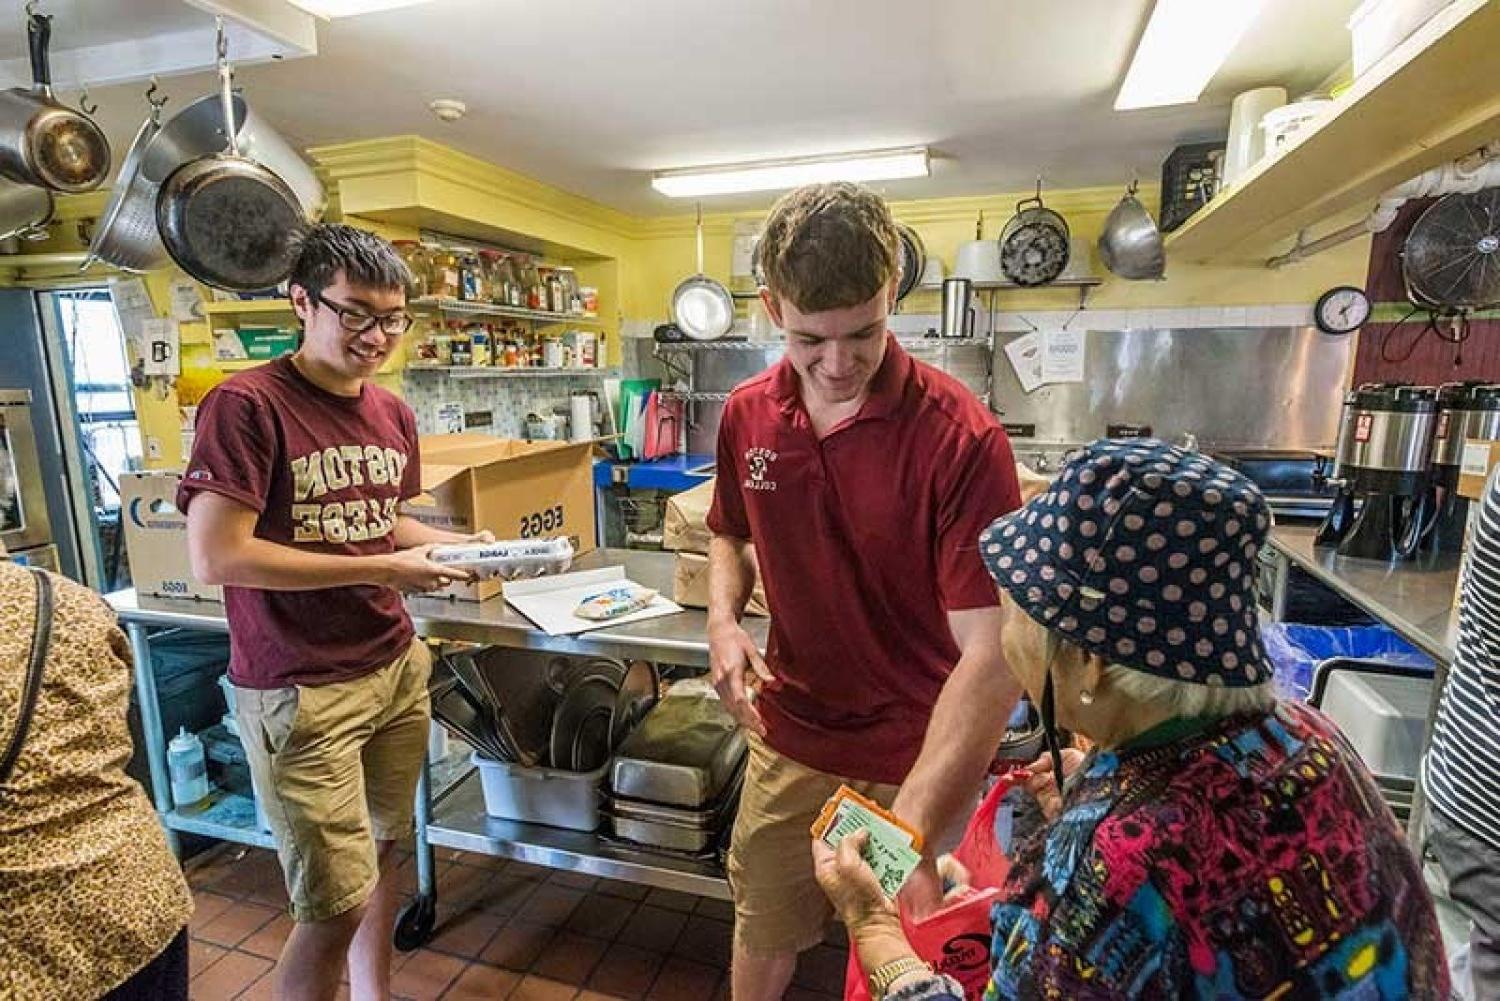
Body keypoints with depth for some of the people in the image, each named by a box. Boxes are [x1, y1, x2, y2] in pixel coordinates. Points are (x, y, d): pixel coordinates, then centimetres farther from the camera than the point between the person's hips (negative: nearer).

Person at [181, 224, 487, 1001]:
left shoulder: (394, 415, 7)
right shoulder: (246, 405, -15)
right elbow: (215, 557, -20)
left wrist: (455, 543, 1)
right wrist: (382, 571, -20)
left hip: (397, 668, 7)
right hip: (297, 691, -6)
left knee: (380, 852, 21)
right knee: (334, 907, 3)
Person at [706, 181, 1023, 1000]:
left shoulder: (960, 436, -23)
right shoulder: (747, 414, -7)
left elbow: (990, 654, -25)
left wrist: (911, 827, -33)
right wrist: (723, 621, -9)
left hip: (920, 756, -3)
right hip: (789, 737, 4)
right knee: (763, 933, 25)